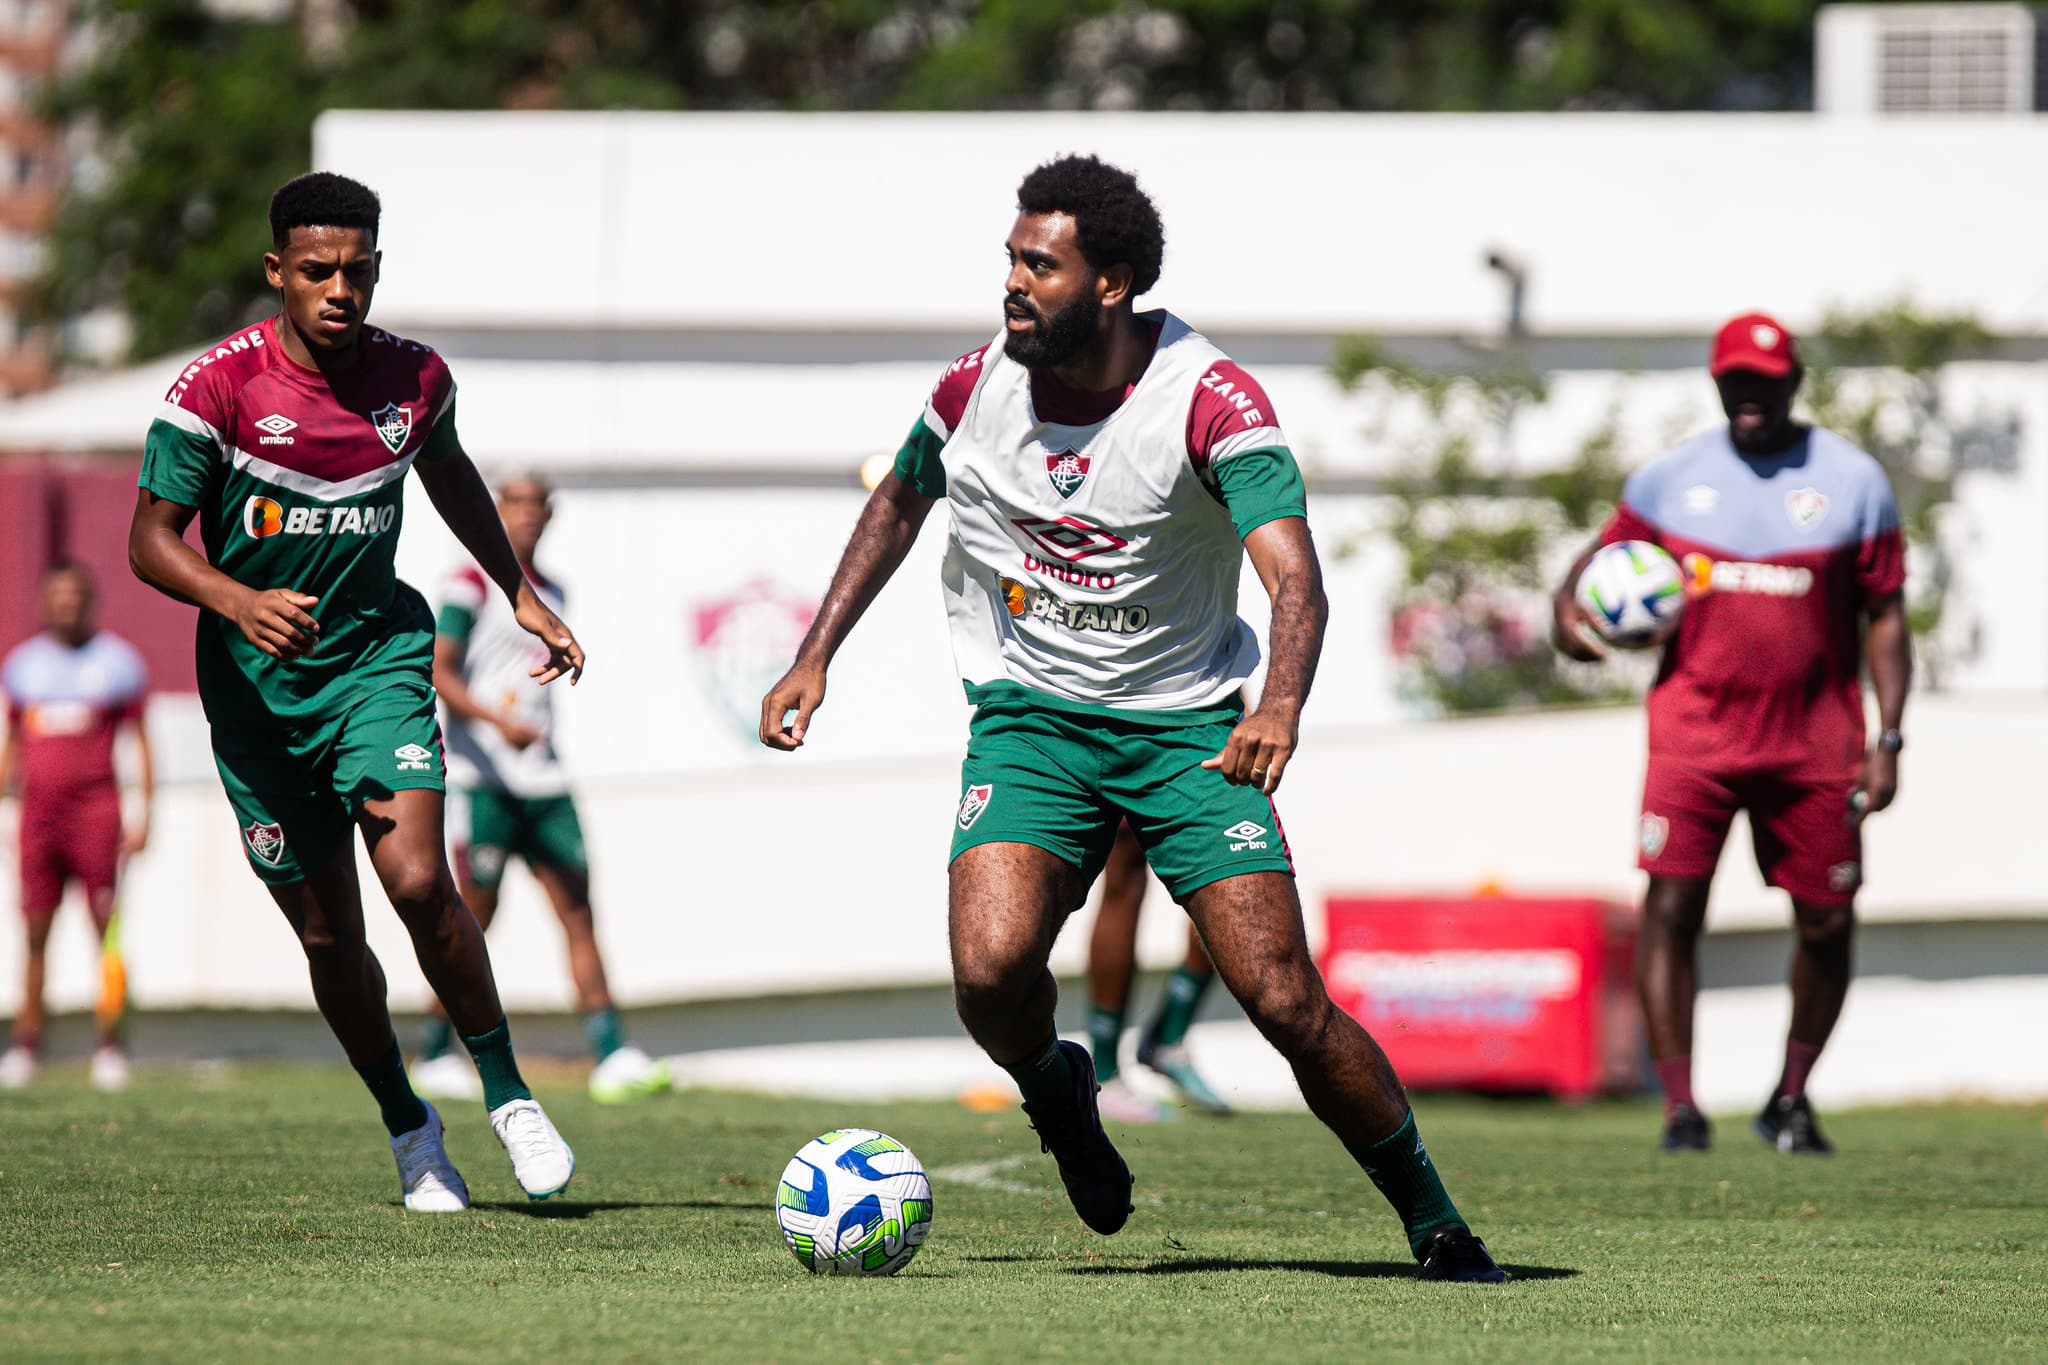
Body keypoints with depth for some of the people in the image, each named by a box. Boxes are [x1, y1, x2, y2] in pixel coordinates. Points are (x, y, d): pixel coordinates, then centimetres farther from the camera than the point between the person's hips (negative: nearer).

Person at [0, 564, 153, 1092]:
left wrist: (145, 816, -3)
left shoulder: (115, 661, 3)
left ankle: (109, 1047, -4)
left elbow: (141, 744, 4)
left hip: (95, 810, -3)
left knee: (107, 929, -6)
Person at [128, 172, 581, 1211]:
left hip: (377, 657, 1)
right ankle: (407, 1126, 26)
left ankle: (508, 1096, -1)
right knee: (328, 931, 5)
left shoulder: (413, 378, -3)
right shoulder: (218, 386, -14)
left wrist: (520, 594, 25)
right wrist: (239, 601, -33)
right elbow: (151, 539, -15)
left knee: (418, 882, -20)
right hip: (254, 686, -1)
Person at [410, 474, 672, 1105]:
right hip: (484, 777, -6)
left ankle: (612, 1056, -5)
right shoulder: (471, 586, -4)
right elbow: (439, 672, -12)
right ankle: (434, 1055, 6)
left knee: (578, 911, -1)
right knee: (475, 916, -6)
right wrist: (499, 720, -24)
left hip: (542, 779, 6)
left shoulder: (550, 595, 18)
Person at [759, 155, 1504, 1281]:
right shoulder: (977, 386, -4)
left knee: (1284, 1000, -11)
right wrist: (815, 658, 12)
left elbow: (1294, 578, -28)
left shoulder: (1211, 401, -17)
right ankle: (1054, 1094, 13)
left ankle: (1434, 1223, 8)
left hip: (1187, 721, -2)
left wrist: (1280, 707, -47)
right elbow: (897, 503, 18)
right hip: (1027, 716, 2)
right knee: (991, 969, -23)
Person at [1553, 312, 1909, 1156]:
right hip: (1696, 729, 0)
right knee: (1671, 909, -11)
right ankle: (1679, 1107, -6)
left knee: (1827, 925, 3)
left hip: (1814, 739, 0)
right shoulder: (1671, 479, 6)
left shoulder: (1852, 482, 3)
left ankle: (1791, 1100, 21)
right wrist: (1568, 611, -7)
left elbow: (1885, 616, 5)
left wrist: (1887, 739, -3)